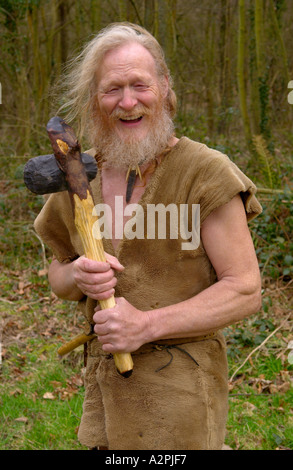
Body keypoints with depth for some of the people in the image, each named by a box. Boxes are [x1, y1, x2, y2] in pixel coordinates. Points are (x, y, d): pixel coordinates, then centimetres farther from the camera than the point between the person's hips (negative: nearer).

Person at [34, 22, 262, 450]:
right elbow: (58, 274, 14)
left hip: (180, 385, -5)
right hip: (105, 380, 5)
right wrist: (79, 278, -10)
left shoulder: (206, 172, -14)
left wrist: (147, 325, -22)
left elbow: (246, 290, -14)